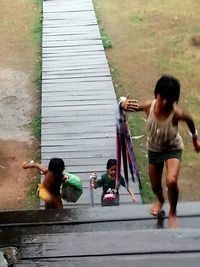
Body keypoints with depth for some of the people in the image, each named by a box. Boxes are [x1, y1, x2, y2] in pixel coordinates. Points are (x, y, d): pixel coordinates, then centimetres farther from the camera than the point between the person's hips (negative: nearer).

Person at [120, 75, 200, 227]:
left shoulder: (176, 113, -33)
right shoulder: (149, 106, -27)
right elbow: (127, 104, -14)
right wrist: (124, 103, -41)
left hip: (173, 149, -3)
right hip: (154, 149, 3)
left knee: (171, 181, -27)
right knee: (155, 186, 17)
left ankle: (173, 212, 4)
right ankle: (160, 200, 58)